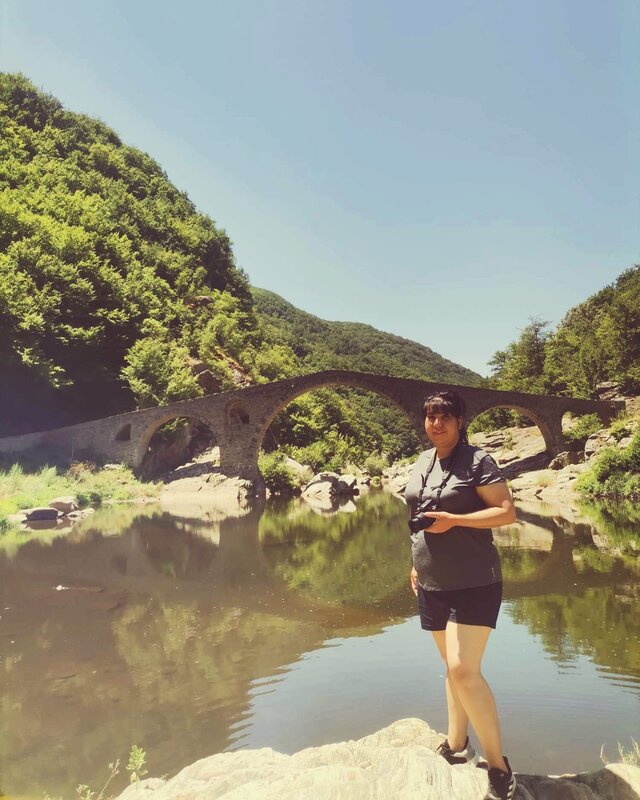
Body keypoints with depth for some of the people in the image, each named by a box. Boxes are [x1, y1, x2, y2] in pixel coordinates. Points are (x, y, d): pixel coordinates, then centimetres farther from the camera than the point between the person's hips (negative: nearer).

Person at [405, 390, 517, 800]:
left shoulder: (478, 460, -11)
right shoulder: (423, 462, 9)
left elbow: (507, 512, -16)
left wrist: (453, 520, -24)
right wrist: (417, 564, 17)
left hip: (474, 583, -6)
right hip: (432, 585, 6)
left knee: (464, 670, -11)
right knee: (455, 667, 17)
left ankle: (498, 764, 8)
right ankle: (456, 746, 32)